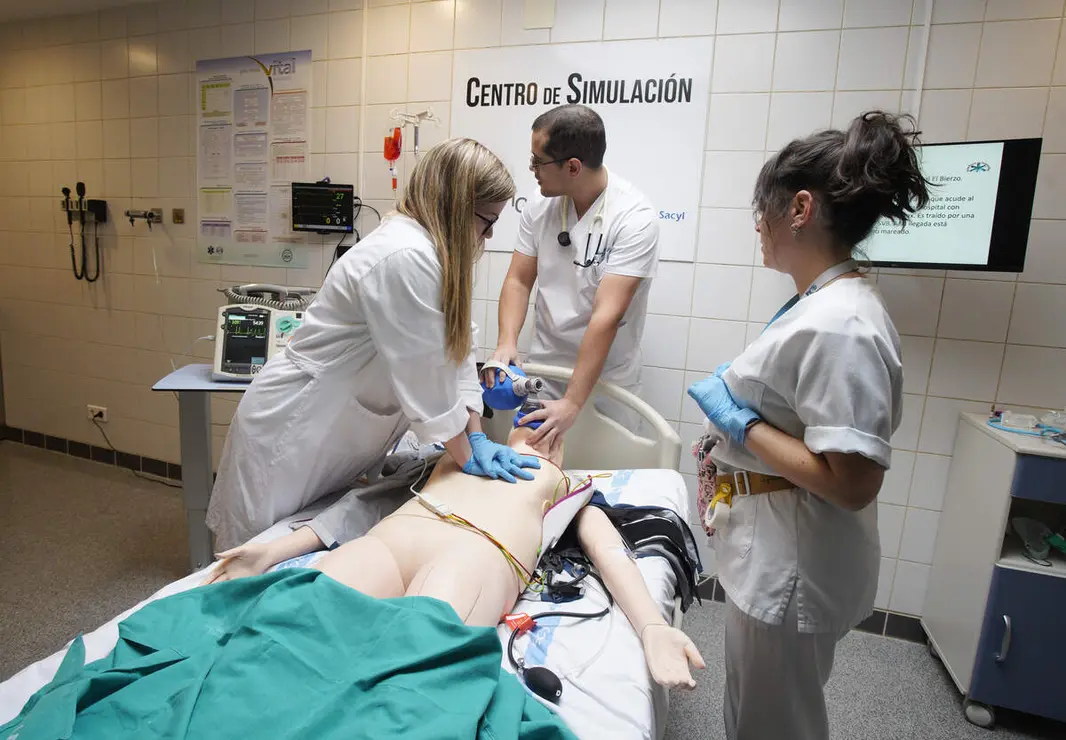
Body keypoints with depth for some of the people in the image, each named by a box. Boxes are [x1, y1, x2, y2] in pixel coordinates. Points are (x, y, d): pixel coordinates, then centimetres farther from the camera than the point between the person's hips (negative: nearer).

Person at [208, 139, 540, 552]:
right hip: (294, 436, -9)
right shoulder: (406, 259, -27)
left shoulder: (436, 253, 3)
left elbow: (456, 347, 3)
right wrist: (468, 458, -11)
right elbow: (427, 376, -24)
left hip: (342, 434, 9)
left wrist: (477, 437, -1)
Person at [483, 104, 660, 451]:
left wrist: (572, 403, -28)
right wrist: (507, 341, -18)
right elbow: (518, 281, 1)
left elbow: (606, 315, -26)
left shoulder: (634, 218, -20)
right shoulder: (540, 207, -3)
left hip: (607, 375, -4)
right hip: (543, 366, 4)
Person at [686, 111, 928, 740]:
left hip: (790, 570, -9)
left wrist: (739, 423, -22)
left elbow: (853, 483, -29)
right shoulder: (829, 302, 4)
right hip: (776, 554, 9)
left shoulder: (838, 326, -27)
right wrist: (736, 434, 13)